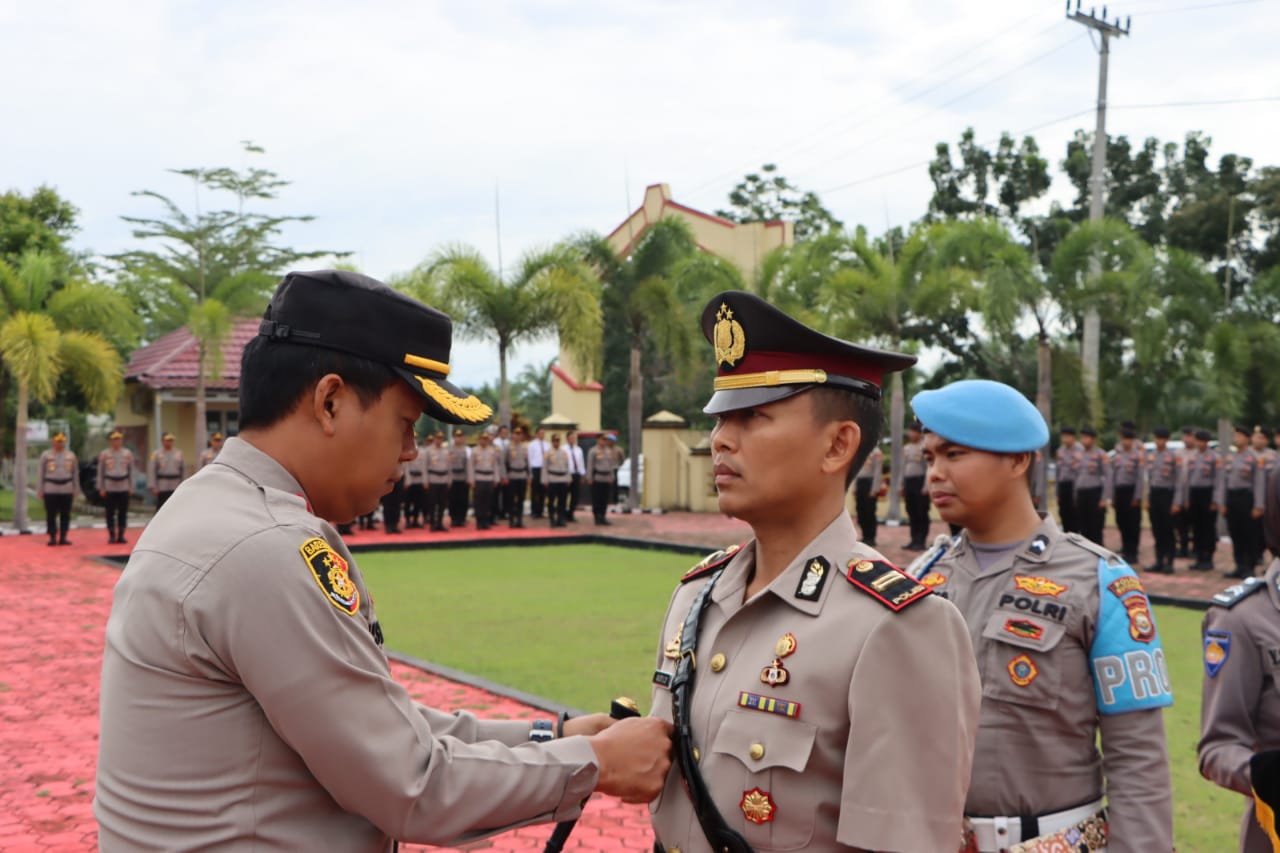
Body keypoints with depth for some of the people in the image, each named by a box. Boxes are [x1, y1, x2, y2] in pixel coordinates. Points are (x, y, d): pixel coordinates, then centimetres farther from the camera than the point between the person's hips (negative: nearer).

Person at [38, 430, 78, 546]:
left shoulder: (71, 455, 10)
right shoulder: (45, 455, 3)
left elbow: (75, 474, 14)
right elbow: (41, 474, 4)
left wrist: (75, 489, 10)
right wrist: (40, 490, 0)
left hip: (67, 489, 2)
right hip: (50, 490, -2)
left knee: (65, 515, 3)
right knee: (51, 515, -1)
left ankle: (63, 537, 9)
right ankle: (52, 538, 4)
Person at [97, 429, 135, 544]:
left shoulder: (128, 453, 7)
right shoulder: (104, 454, 3)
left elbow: (131, 471, 10)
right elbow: (100, 472, 4)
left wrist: (131, 487, 6)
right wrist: (101, 488, 0)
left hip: (124, 488, 1)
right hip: (109, 488, -1)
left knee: (123, 513, 3)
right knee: (110, 513, 1)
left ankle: (121, 535, 8)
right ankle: (112, 536, 6)